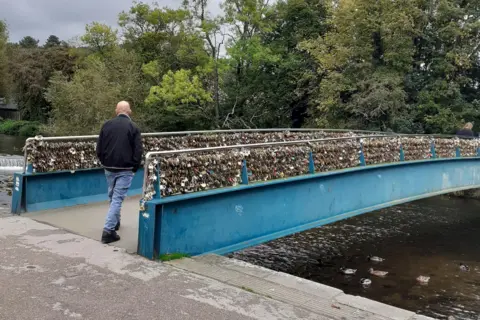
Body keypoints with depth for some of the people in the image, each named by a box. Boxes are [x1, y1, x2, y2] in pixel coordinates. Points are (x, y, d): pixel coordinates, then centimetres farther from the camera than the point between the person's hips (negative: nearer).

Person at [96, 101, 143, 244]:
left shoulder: (106, 125, 3)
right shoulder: (133, 127, -7)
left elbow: (99, 148, 5)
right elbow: (138, 150, -9)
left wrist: (104, 162, 16)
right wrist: (135, 167, 4)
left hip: (109, 168, 4)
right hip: (125, 169, -4)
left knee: (112, 196, 21)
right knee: (117, 198, -3)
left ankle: (115, 222, 40)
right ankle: (108, 230, -8)